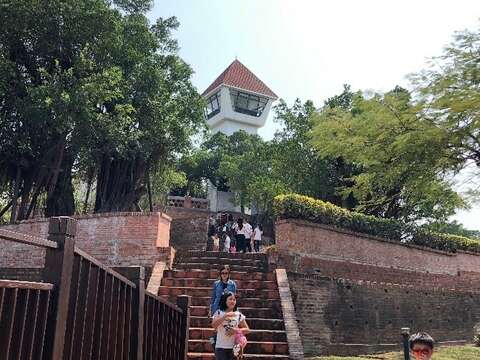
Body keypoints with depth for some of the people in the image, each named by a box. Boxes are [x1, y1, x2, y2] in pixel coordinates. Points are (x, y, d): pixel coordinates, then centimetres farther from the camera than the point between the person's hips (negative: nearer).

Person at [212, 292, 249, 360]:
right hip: (221, 347, -2)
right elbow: (213, 325, -19)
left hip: (233, 348, 2)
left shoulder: (239, 315, 2)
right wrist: (225, 316, -26)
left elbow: (247, 329, 4)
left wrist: (236, 330, -13)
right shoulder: (219, 313, -2)